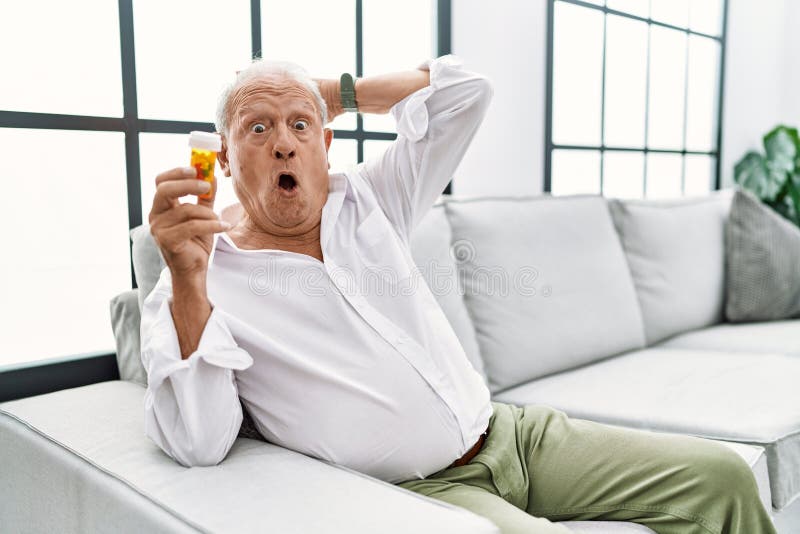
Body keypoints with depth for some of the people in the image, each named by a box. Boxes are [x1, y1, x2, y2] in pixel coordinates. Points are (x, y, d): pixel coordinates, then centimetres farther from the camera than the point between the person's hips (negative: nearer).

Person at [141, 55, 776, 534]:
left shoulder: (365, 200, 9)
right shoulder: (197, 291, -5)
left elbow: (464, 89, 10)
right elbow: (196, 445, -19)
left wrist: (337, 92, 7)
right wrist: (187, 279, -30)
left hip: (511, 432, 6)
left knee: (720, 476, 0)